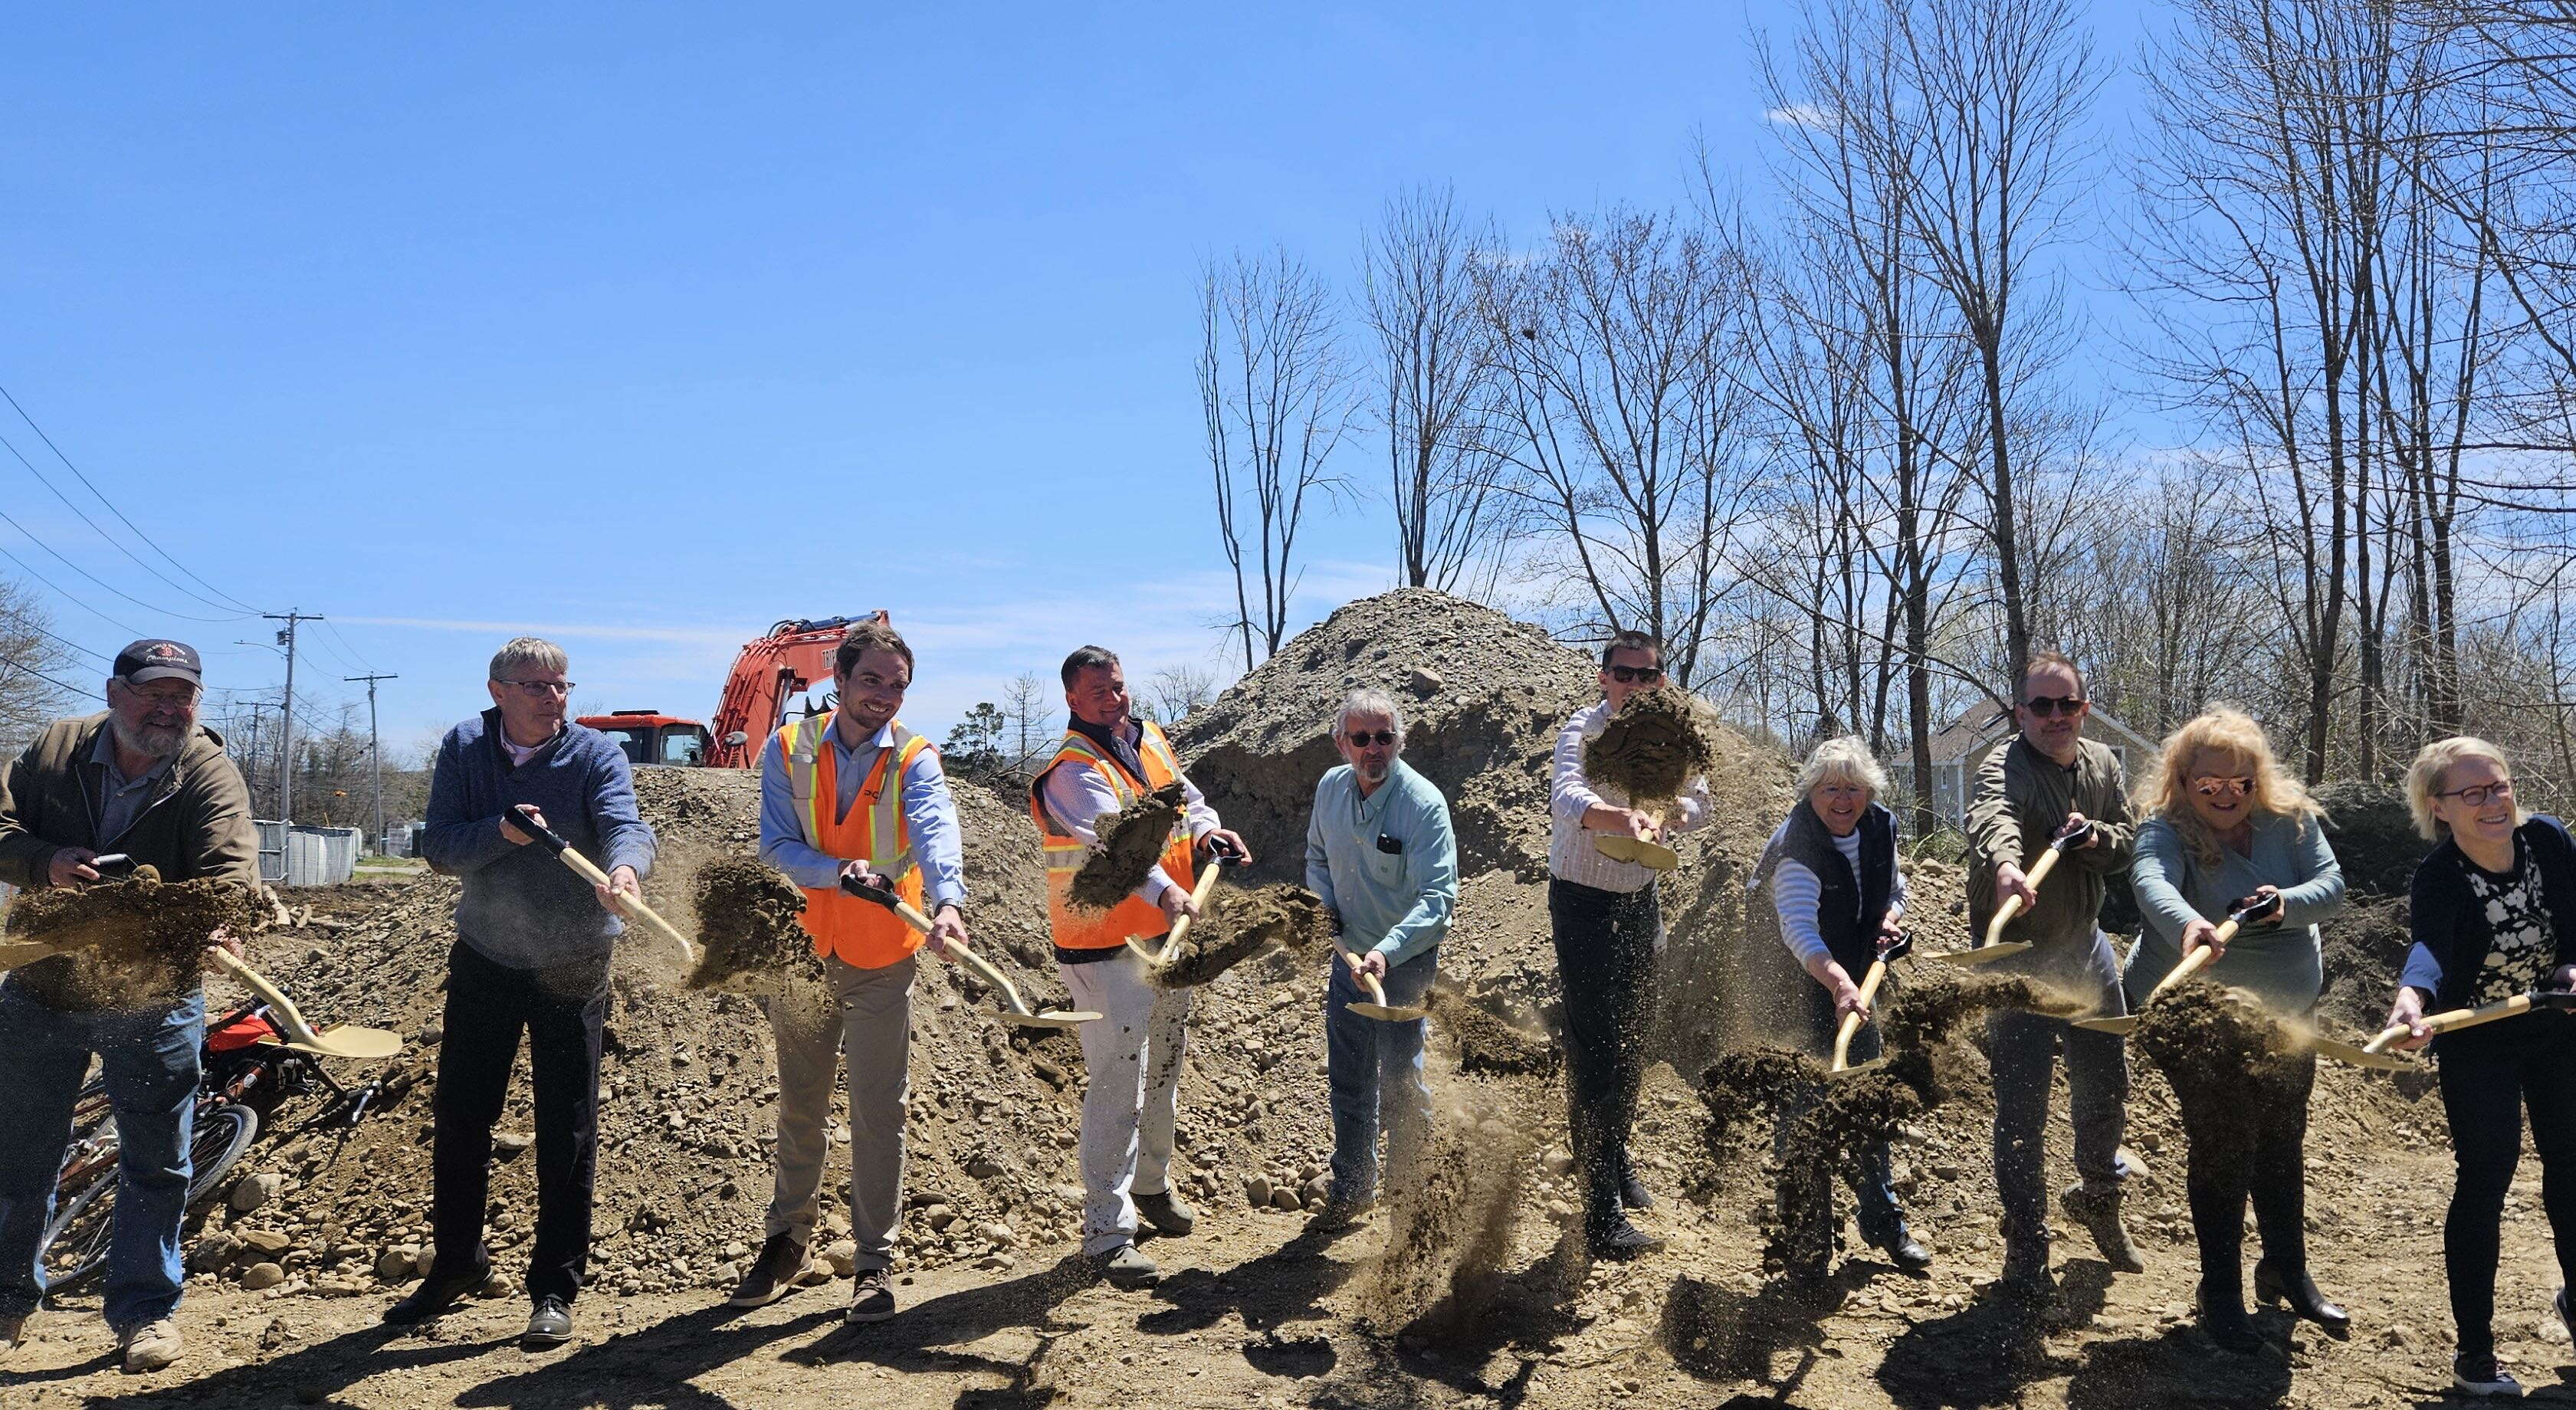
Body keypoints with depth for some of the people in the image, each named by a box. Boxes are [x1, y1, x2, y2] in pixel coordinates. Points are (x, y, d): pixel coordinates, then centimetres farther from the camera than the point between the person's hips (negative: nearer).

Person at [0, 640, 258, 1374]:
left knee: (156, 1165, 6)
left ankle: (146, 1308, 21)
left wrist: (220, 924, -50)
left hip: (154, 1004, -3)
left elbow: (230, 858, -30)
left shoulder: (210, 773, -14)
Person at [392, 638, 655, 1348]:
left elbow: (626, 824, -30)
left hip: (573, 967, -3)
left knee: (567, 1131, 2)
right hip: (484, 958, 3)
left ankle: (554, 1288, 14)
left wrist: (624, 868, -52)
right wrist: (500, 832, -29)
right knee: (458, 1116, 12)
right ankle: (457, 1263, 33)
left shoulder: (596, 754, -12)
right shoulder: (464, 748, -4)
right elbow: (439, 848, -9)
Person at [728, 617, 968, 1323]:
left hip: (881, 961, -2)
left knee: (878, 1113, 1)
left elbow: (936, 834, -29)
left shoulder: (914, 759, -10)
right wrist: (842, 871, -30)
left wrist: (946, 903, -48)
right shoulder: (787, 750, -4)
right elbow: (777, 847, -12)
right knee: (800, 1106, 16)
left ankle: (876, 1263, 14)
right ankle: (790, 1243, 33)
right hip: (800, 953, 2)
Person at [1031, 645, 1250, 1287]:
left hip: (1166, 938, 8)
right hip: (1106, 950, -8)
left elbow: (1184, 795, 13)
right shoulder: (1072, 771, -19)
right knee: (1117, 1084, -9)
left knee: (1165, 1068, 22)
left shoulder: (1151, 740, 7)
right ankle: (1107, 1232, -2)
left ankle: (1153, 1184, 42)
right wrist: (1164, 892, -50)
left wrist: (1204, 829, -11)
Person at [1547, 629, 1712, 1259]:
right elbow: (1566, 798, -39)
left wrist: (1674, 811, -16)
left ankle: (1617, 1153, 43)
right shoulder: (1582, 731, -20)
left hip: (1638, 899, 7)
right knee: (1594, 1048, -9)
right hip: (1584, 904, -7)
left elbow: (1698, 799, 8)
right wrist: (1621, 816, -60)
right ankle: (1602, 1213, -6)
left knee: (1632, 1037, 20)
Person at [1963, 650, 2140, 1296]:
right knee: (2023, 1103, -3)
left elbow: (2128, 846, 6)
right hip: (2016, 957, -6)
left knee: (2106, 1086, 19)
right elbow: (1992, 820, -43)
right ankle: (2026, 1241, 12)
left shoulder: (2103, 764, 3)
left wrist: (2094, 837, -17)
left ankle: (2097, 1195, 45)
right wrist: (2005, 864, -66)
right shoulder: (2004, 769, -21)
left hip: (2085, 947, 6)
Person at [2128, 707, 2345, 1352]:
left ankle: (2288, 1270, 35)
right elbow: (2152, 881, -40)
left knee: (2283, 1144, 17)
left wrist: (2288, 903, -33)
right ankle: (2221, 1291, 13)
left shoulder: (2290, 819, -4)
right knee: (2221, 1152, -2)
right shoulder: (2166, 828, -20)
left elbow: (2333, 885, -11)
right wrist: (2187, 924, -61)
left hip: (2288, 1013, 5)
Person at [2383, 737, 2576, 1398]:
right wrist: (2411, 997, -66)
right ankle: (2474, 1352, 5)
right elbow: (2429, 946, -46)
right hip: (2477, 1043, -4)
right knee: (2484, 1182, -4)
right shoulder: (2438, 878, -27)